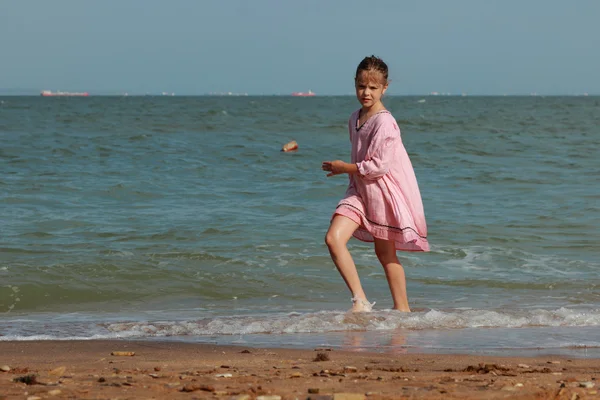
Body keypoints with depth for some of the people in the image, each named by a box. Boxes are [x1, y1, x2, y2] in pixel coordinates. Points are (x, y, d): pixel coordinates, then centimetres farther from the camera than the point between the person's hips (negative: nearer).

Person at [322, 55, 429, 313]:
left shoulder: (384, 123, -17)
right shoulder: (355, 119, 9)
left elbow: (380, 166, -21)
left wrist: (344, 168, -13)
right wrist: (345, 169, 6)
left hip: (384, 192, -7)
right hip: (360, 190, 7)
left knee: (385, 253, 3)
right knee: (333, 238, -11)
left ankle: (402, 308, 20)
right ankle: (360, 302, -9)